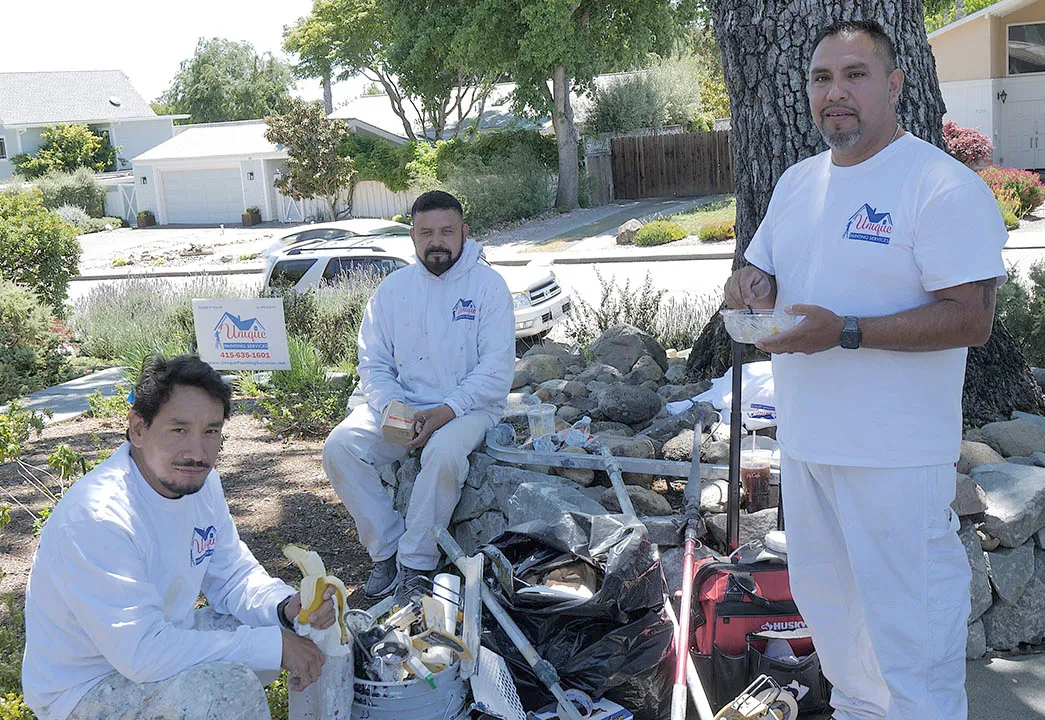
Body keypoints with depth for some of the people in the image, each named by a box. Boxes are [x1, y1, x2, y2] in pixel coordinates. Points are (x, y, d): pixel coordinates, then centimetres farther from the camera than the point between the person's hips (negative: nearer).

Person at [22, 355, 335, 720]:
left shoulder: (199, 482, -4)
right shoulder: (97, 518, -30)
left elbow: (232, 576, 5)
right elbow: (143, 651, -34)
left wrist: (286, 606, -17)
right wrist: (273, 645, -30)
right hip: (86, 687, -9)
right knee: (230, 685, -32)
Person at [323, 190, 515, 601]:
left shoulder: (487, 284, -3)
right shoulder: (393, 288, 8)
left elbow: (497, 368, -9)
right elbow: (373, 363, 7)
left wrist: (447, 412, -21)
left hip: (468, 406, -4)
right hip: (402, 403, 4)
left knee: (444, 453, -36)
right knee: (339, 448, -20)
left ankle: (416, 563, -18)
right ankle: (386, 549, -8)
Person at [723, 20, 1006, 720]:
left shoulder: (945, 186, -15)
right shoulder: (797, 182, 10)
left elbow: (972, 319, -20)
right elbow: (765, 272, 20)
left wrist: (844, 332, -28)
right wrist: (753, 284, -5)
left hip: (896, 454, -8)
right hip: (806, 439, 8)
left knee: (908, 619, 1)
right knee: (828, 604, 22)